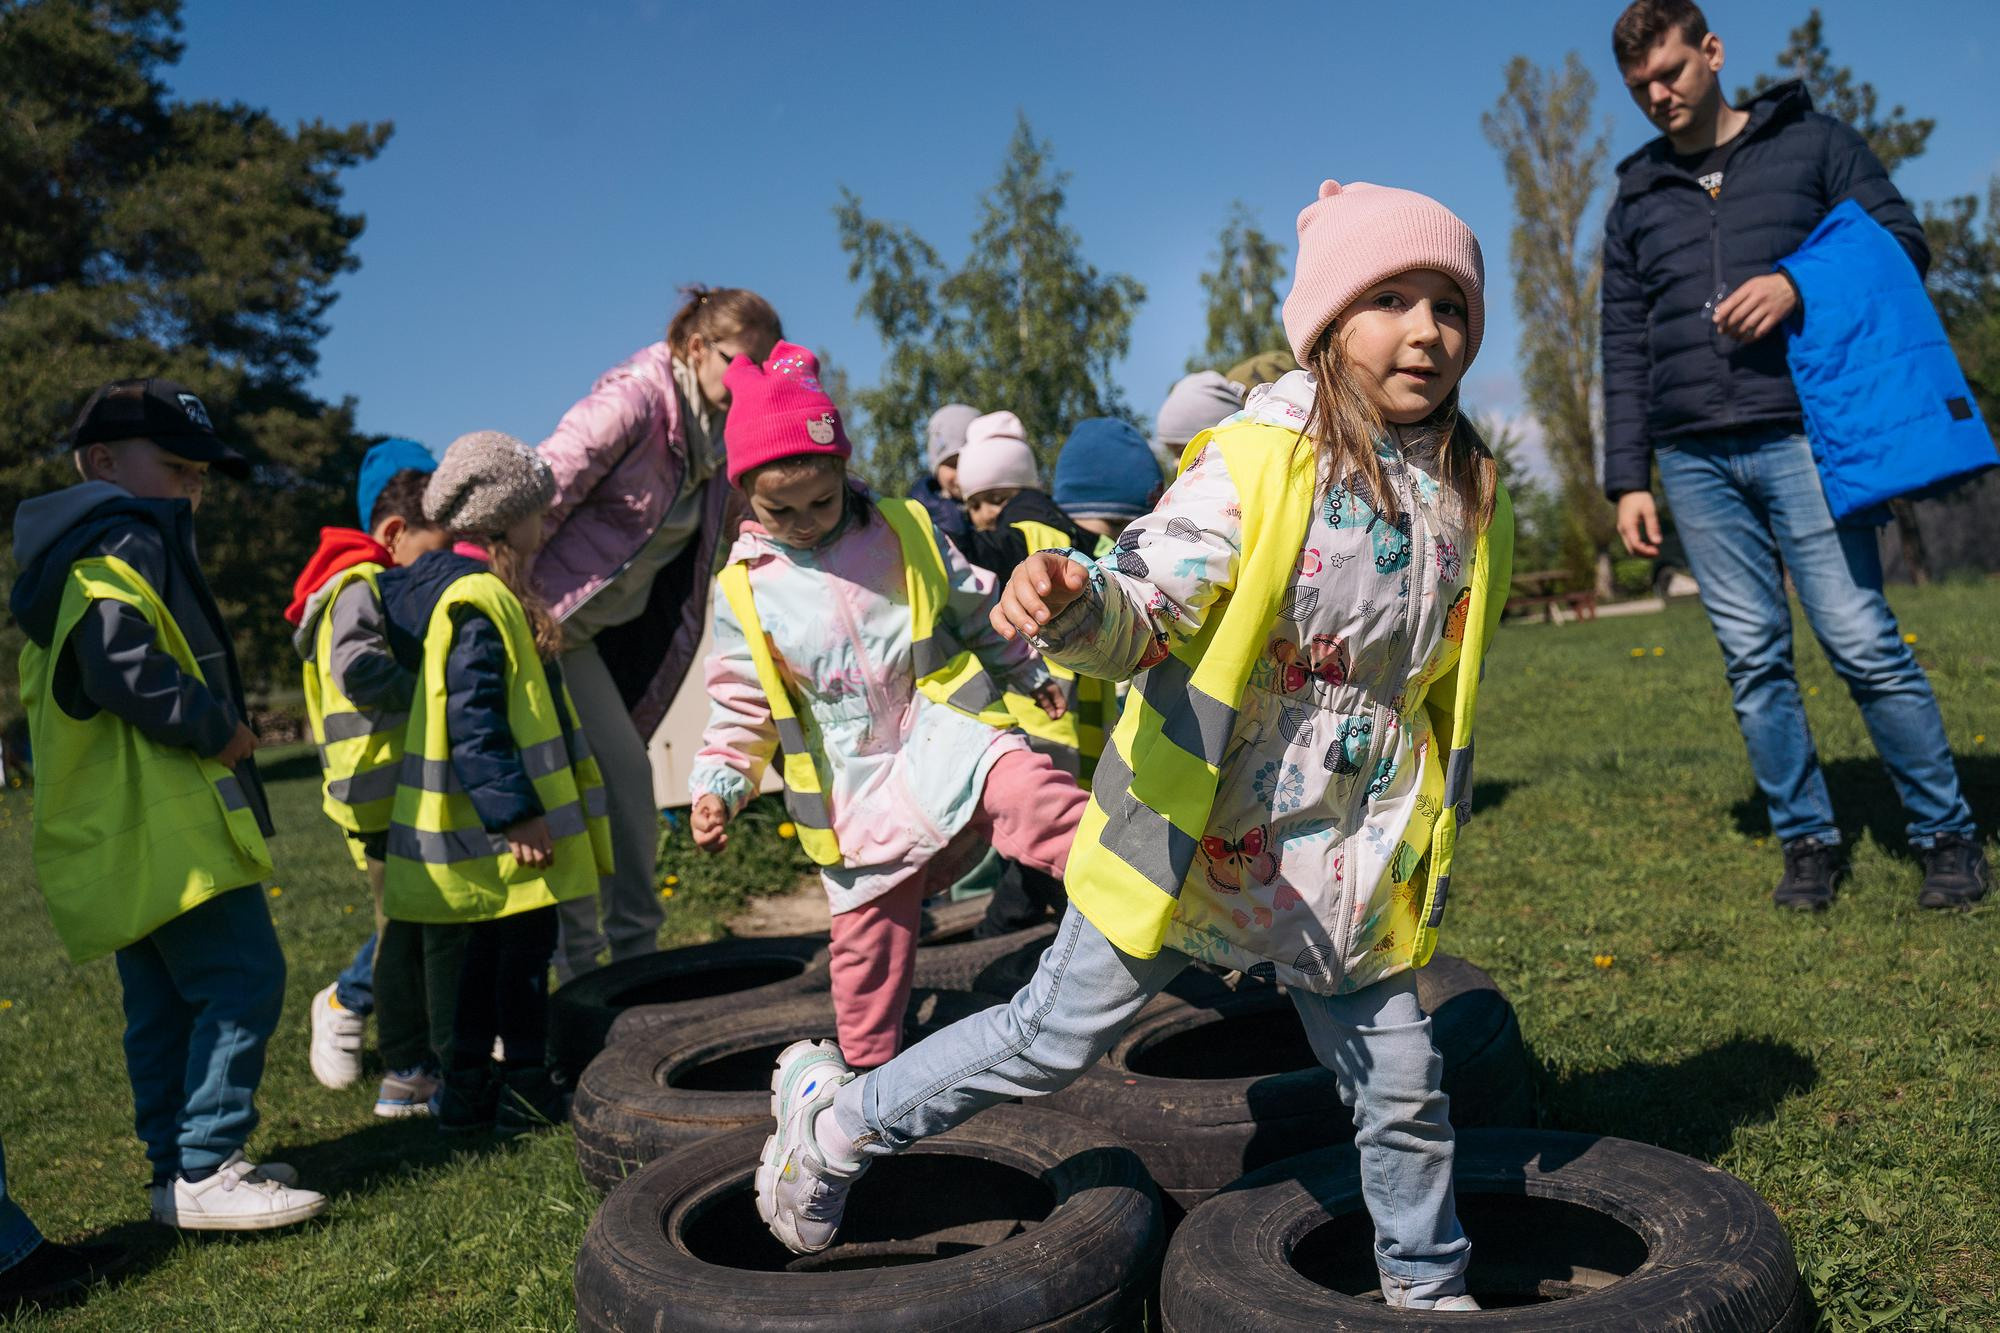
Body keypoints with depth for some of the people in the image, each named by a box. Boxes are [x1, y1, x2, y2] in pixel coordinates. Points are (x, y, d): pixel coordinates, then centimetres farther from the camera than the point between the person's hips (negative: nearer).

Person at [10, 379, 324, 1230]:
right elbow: (122, 663, -25)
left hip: (121, 834, 11)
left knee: (165, 1004, 14)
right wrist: (216, 728, -16)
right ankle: (204, 1173, -8)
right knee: (242, 982, -11)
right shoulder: (124, 541, -9)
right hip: (167, 825, -11)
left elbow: (64, 687, 26)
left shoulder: (71, 555, 24)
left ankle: (180, 1165, 22)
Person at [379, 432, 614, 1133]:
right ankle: (525, 1089, 11)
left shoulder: (473, 591, 15)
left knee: (488, 957, 16)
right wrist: (515, 813, -24)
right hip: (503, 831, -10)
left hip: (495, 824, 10)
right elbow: (473, 721, -25)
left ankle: (467, 1089, 25)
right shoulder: (478, 601, -18)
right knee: (524, 951, 0)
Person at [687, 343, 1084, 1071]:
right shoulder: (744, 589, 1)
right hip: (856, 795, 1)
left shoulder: (905, 532, 0)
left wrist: (1028, 674, 23)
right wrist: (717, 786, -4)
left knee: (1032, 795, -31)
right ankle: (869, 1072, 30)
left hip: (945, 738, -1)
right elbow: (740, 706, 7)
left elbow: (977, 610, 13)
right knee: (868, 943, 9)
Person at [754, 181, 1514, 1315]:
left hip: (1353, 859, 5)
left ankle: (1433, 1290, 41)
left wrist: (1437, 829, 19)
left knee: (1404, 1090, 13)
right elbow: (1150, 608, -22)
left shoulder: (1472, 496, 3)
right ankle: (835, 1121, 27)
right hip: (1195, 833, -4)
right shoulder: (1259, 461, -15)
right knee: (1056, 1035, 6)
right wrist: (1076, 603, -44)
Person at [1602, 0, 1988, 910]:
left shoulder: (1812, 144, 11)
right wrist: (1627, 479, 6)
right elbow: (1624, 355, 14)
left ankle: (1946, 835, 9)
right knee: (1752, 659, 3)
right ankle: (1808, 840, 14)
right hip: (1694, 461, 3)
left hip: (1800, 437, -3)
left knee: (1863, 642, -7)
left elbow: (1904, 242, 6)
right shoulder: (1636, 200, 18)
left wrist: (1800, 283, -14)